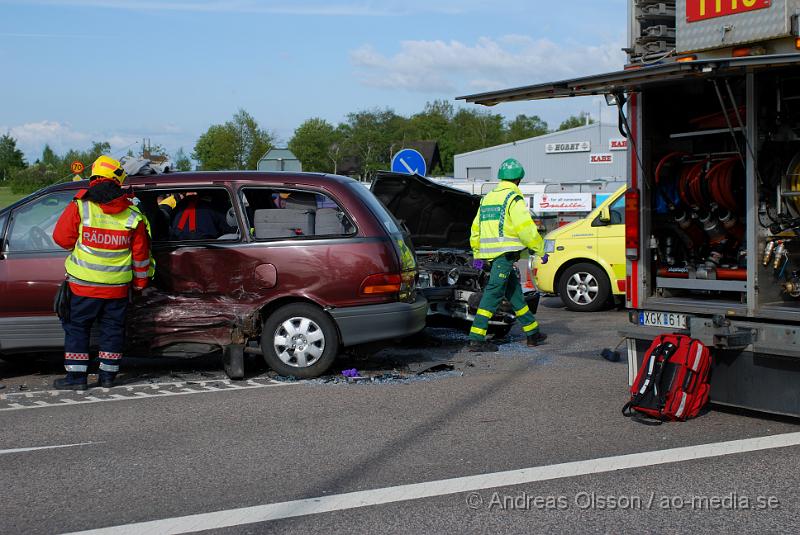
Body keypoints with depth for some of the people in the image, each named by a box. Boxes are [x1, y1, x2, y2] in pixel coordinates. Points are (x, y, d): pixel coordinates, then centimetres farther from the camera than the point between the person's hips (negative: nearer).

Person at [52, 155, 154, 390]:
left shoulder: (79, 208, -10)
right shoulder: (132, 215, -2)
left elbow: (62, 238, -4)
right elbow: (140, 253, 4)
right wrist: (141, 281, 16)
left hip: (84, 284, -2)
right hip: (118, 285, 2)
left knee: (77, 327, 8)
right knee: (112, 328, 14)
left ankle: (76, 376, 7)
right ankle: (108, 374, 18)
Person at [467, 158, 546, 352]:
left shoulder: (487, 198, 18)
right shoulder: (514, 199, -8)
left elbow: (475, 230, 20)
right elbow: (526, 229, -15)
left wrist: (478, 256, 25)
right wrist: (540, 249, -5)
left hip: (490, 253, 9)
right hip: (506, 253, -9)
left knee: (514, 291, 16)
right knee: (493, 293, -10)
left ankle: (533, 333, 24)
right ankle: (477, 339, -14)